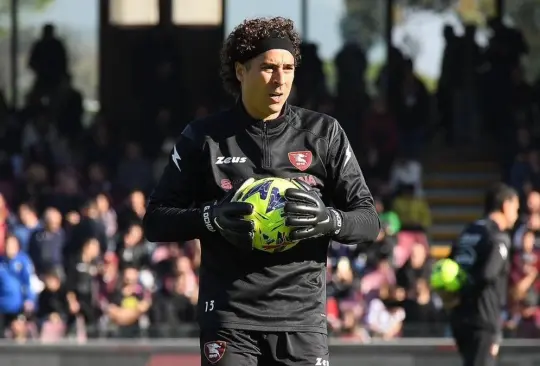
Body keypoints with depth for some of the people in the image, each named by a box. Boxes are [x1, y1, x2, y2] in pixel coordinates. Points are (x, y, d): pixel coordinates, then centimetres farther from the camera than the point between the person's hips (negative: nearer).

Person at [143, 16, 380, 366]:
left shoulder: (323, 133, 6)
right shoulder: (204, 137, 4)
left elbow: (369, 220, 7)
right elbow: (156, 220, 6)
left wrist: (329, 220, -15)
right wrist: (211, 217, -13)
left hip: (301, 314, 1)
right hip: (229, 316, -1)